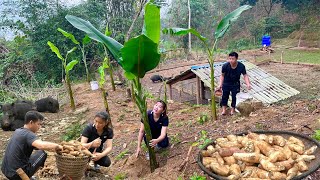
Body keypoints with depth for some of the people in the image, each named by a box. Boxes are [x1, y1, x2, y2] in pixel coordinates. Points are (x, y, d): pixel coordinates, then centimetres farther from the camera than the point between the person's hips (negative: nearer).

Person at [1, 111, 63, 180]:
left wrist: (52, 148, 13)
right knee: (42, 153, 3)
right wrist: (57, 146, -20)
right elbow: (42, 146, -37)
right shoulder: (28, 134, -18)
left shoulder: (18, 131, 8)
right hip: (16, 174, -8)